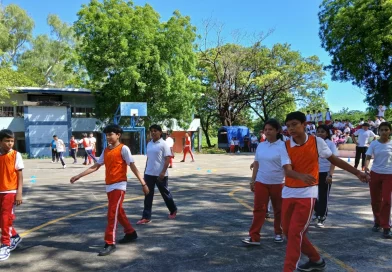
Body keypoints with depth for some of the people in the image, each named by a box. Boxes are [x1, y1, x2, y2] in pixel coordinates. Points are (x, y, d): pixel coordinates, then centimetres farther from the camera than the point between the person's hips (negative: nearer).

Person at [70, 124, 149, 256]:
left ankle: (110, 244, -2)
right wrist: (78, 176, 8)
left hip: (119, 186, -7)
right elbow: (95, 166, 13)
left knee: (112, 213, -8)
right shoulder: (106, 151, 12)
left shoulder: (123, 148, -9)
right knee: (118, 212, 17)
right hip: (109, 186, 7)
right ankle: (131, 233, 34)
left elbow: (133, 166, -11)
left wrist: (143, 183, -14)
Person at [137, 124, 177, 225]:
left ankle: (173, 210, 33)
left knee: (165, 193, 11)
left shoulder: (163, 144, -9)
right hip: (149, 174, 5)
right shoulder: (149, 144, 10)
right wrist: (145, 170, 15)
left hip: (160, 174, -5)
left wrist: (163, 172, -20)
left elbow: (167, 159, -13)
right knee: (148, 195, 3)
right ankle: (146, 217, 6)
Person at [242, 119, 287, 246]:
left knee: (278, 209, 12)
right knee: (259, 209, 1)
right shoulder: (261, 146, 5)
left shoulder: (283, 146, -9)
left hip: (278, 183, -3)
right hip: (261, 182, 4)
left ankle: (278, 233, 30)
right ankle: (254, 237, 2)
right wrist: (253, 180, 11)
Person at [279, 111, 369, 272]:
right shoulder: (285, 146, -6)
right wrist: (301, 176, -40)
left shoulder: (317, 142, -6)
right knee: (288, 231, 11)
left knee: (295, 233, -11)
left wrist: (357, 173, 11)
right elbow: (287, 170, -18)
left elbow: (334, 159, 8)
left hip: (307, 193, -3)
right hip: (288, 193, 4)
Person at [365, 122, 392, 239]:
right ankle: (377, 221, 31)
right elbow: (368, 157, -8)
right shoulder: (374, 144, -2)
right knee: (375, 200, 11)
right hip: (375, 174, 2)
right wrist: (366, 167, -27)